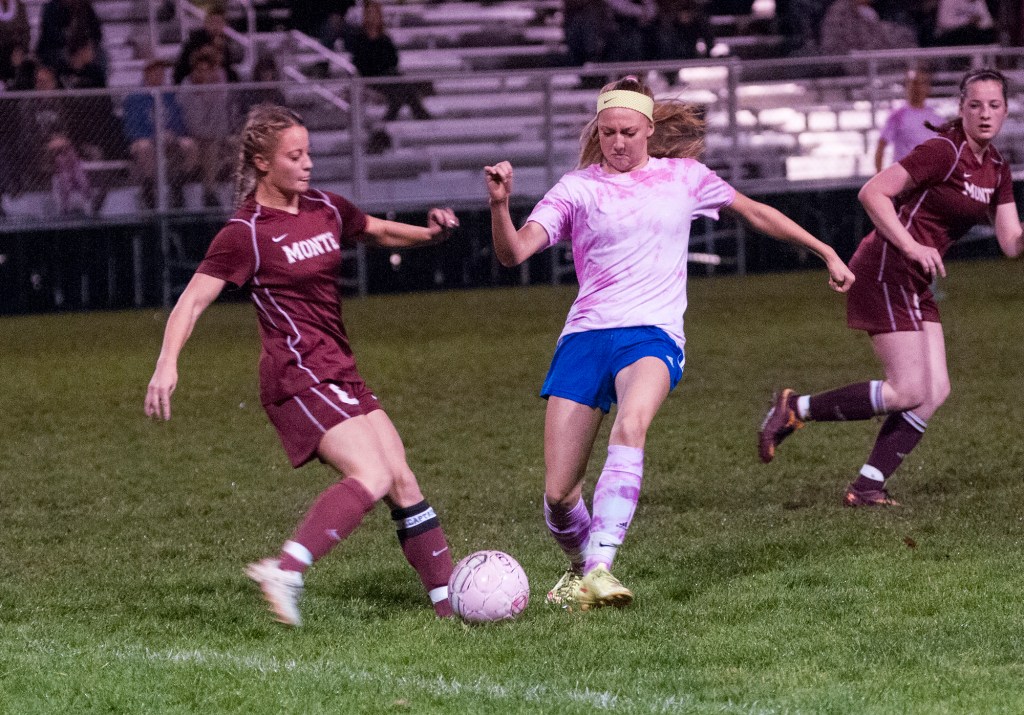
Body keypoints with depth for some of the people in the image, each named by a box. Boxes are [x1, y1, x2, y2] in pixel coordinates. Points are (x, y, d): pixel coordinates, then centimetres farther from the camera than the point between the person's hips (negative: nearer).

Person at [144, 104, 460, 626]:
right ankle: (284, 572, -29)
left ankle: (448, 599, 11)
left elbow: (379, 233, 28)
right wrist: (167, 363, -28)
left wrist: (428, 232, 8)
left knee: (403, 482, 5)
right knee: (371, 476, -24)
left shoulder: (325, 209, 11)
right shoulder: (246, 233, -10)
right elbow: (193, 299, -14)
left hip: (338, 373, 8)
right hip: (298, 377, -8)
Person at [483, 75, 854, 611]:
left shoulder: (684, 178, 12)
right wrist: (500, 203, -24)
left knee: (630, 425, -36)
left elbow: (755, 213, 26)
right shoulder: (577, 188, 7)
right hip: (585, 336, 1)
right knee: (558, 493, -6)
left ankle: (599, 570, -41)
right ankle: (579, 565, 27)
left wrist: (826, 253, 28)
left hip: (653, 333, -1)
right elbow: (513, 252, -4)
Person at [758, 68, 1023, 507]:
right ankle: (795, 409, -1)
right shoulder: (944, 151, -15)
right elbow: (872, 194, -17)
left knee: (934, 391, 1)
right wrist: (912, 247, -24)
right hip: (887, 271, -9)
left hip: (914, 285, 9)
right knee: (909, 391, -13)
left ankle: (866, 486, 3)